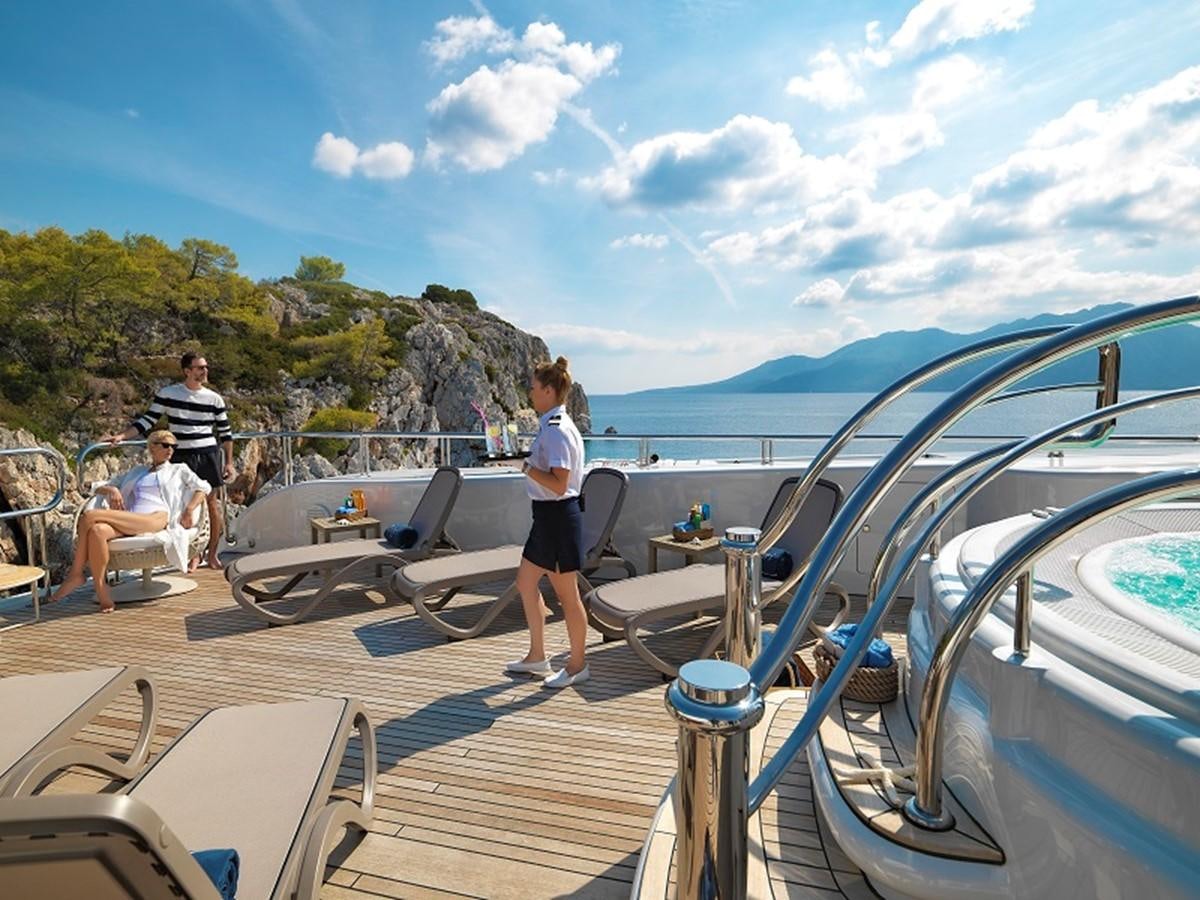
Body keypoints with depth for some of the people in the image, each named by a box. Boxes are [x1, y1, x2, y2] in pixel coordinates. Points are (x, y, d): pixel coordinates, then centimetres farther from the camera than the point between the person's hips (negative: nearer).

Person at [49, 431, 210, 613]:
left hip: (157, 518, -4)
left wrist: (189, 510, 1)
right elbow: (100, 489, 33)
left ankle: (77, 574, -12)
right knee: (97, 531, -34)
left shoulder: (179, 470, 26)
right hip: (129, 521, 4)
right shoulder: (137, 472, 35)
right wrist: (111, 490, 8)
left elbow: (204, 487, 16)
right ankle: (101, 591, -28)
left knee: (89, 516, -25)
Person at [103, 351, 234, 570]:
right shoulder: (168, 394, 1)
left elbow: (225, 432, 7)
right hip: (182, 456, 0)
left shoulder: (214, 398, 4)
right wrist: (121, 436, -9)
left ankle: (212, 554, 15)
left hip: (209, 454, 1)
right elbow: (147, 420, 4)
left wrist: (229, 462, 3)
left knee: (213, 505, 2)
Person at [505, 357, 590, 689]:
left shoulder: (556, 430, -20)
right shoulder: (551, 425, 11)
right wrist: (528, 464, 8)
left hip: (559, 515, -11)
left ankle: (577, 664, 23)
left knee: (566, 592, 4)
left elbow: (559, 485, -26)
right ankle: (537, 657, 32)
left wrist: (528, 468, -17)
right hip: (547, 514, 11)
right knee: (526, 582, 18)